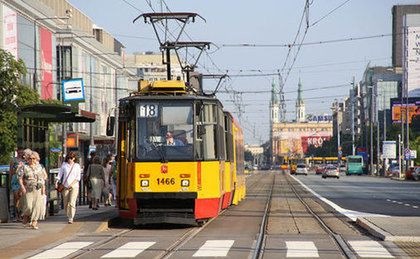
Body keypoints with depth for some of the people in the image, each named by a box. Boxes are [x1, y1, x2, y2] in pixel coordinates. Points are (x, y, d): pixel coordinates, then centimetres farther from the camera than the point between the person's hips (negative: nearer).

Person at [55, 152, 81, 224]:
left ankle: (71, 218, -11)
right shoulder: (64, 164, 8)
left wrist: (72, 184, -11)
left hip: (74, 186, -2)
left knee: (72, 203, -13)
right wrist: (56, 182, -6)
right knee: (66, 203, 4)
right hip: (65, 186, 2)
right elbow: (60, 174, 8)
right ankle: (68, 216, 22)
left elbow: (78, 177, 1)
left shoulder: (77, 166, 4)